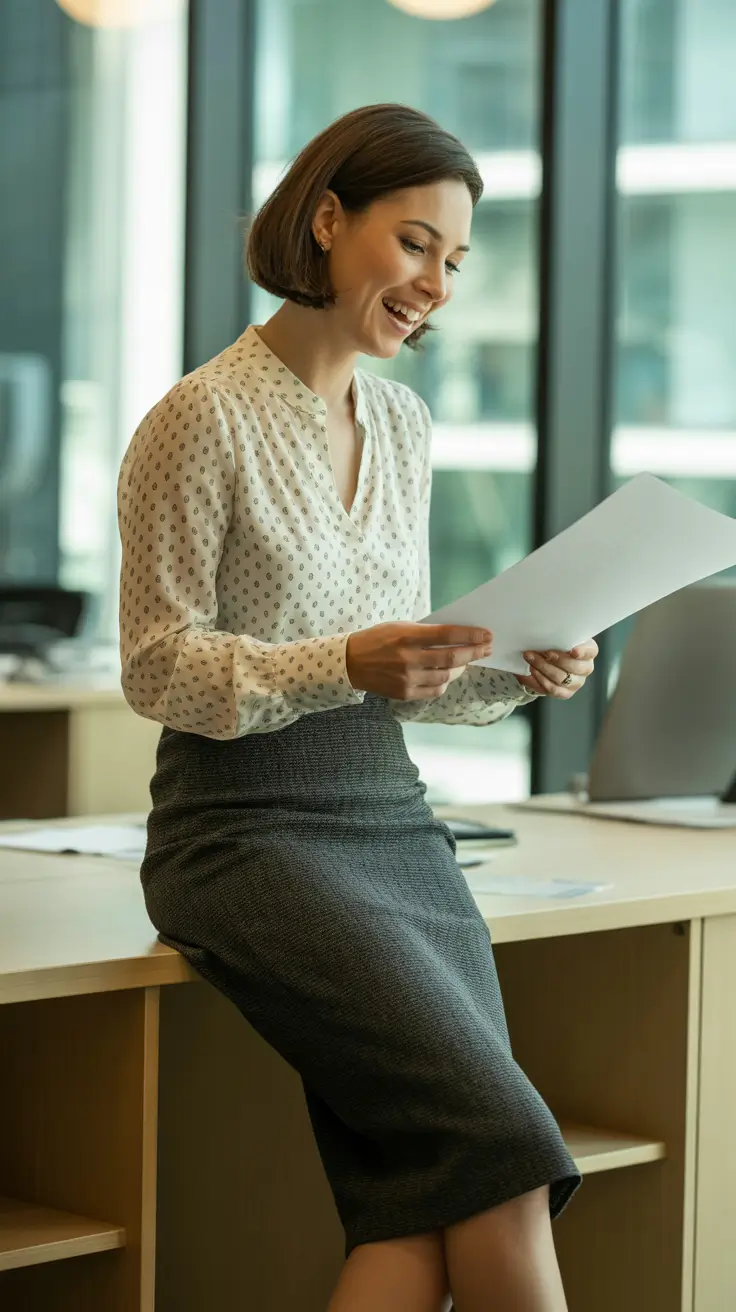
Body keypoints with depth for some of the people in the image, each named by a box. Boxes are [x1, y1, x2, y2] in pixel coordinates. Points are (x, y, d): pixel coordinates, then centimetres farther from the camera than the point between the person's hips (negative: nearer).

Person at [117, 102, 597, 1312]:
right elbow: (159, 669, -9)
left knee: (427, 1208, -13)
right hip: (249, 833, -7)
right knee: (500, 1144, -20)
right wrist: (344, 666, -23)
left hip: (395, 821, 7)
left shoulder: (403, 425, 15)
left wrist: (518, 671, -1)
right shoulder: (203, 419, -7)